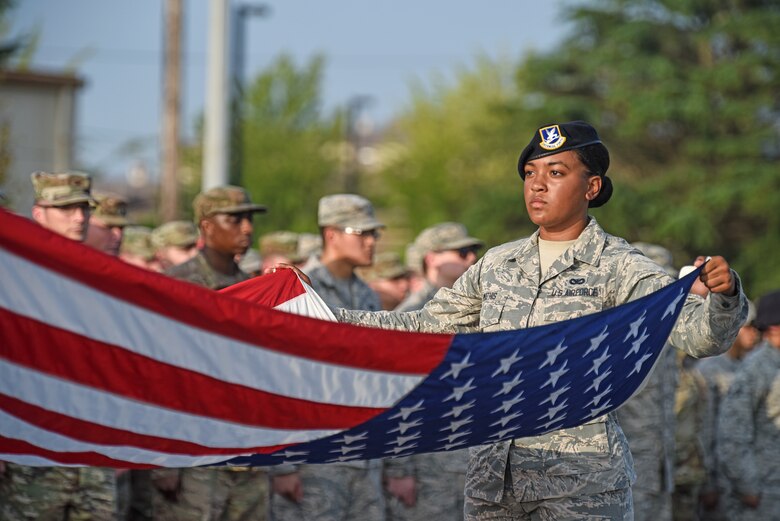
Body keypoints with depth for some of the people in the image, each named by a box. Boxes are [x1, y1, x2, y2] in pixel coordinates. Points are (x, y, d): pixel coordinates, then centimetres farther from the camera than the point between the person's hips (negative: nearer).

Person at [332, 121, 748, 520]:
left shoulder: (619, 268, -4)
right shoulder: (498, 265, 12)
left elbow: (698, 334, -17)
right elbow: (424, 327, 21)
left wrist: (724, 296, -39)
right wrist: (334, 320, 15)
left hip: (582, 480, -5)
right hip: (493, 474, 5)